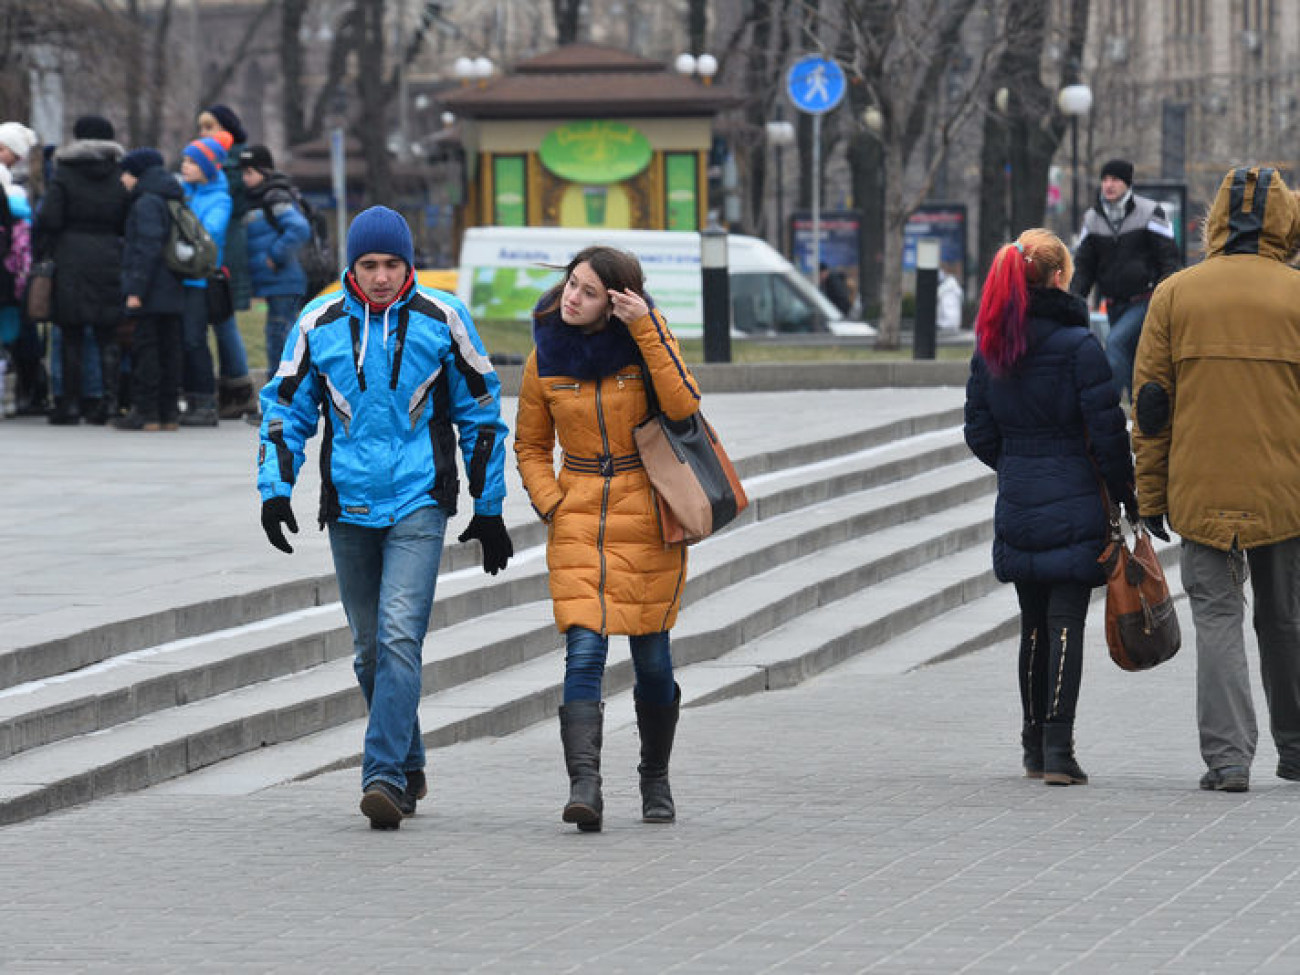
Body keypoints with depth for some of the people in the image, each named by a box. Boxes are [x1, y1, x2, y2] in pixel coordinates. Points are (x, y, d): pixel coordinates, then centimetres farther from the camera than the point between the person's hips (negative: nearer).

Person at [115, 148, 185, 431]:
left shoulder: (146, 204, -12)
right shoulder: (169, 202, 17)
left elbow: (148, 249, -20)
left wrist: (136, 290, -20)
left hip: (151, 293, -9)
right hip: (173, 294, 9)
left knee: (144, 349, -5)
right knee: (168, 348, 10)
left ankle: (145, 412, -6)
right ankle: (168, 412, 12)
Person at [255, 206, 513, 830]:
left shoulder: (441, 320, -1)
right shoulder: (320, 323, 3)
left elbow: (480, 412, 8)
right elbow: (286, 408, 12)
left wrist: (489, 508, 9)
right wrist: (275, 489, -1)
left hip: (419, 503, -3)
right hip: (349, 507, 3)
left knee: (399, 635, -17)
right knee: (370, 649, 9)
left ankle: (384, 775, -19)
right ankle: (410, 768, 25)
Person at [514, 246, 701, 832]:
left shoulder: (646, 340, -4)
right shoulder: (545, 358, 1)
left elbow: (683, 407, -21)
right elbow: (530, 447, 14)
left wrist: (645, 328, -24)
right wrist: (552, 506, -2)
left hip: (647, 517, -1)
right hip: (578, 519, 1)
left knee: (651, 656, 5)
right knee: (584, 652, -14)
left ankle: (656, 783, 25)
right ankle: (584, 788, -24)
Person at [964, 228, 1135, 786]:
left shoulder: (990, 347, 4)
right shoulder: (1078, 345, -12)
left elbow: (979, 431, 8)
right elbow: (1107, 431, -12)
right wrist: (1127, 495, -1)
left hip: (1016, 505, 5)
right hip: (1073, 504, -5)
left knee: (1033, 625, 14)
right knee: (1066, 624, -5)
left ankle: (1034, 747, 20)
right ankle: (1058, 749, -12)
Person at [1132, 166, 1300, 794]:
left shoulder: (1173, 295, 0)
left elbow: (1150, 404, 1)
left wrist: (1151, 497, 7)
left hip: (1202, 496, -1)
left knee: (1217, 617, 1)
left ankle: (1227, 756, -11)